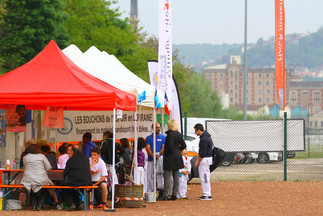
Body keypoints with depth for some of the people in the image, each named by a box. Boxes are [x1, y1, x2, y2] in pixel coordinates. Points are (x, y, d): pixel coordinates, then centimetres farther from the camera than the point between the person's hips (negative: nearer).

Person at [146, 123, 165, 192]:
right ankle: (149, 192, 2)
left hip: (160, 159, -1)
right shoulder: (148, 138, 12)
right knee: (150, 176, -2)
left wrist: (158, 155, -16)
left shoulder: (163, 137, 10)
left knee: (160, 176, -6)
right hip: (151, 160, 1)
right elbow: (148, 148, 1)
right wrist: (153, 156, -16)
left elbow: (163, 148, 1)